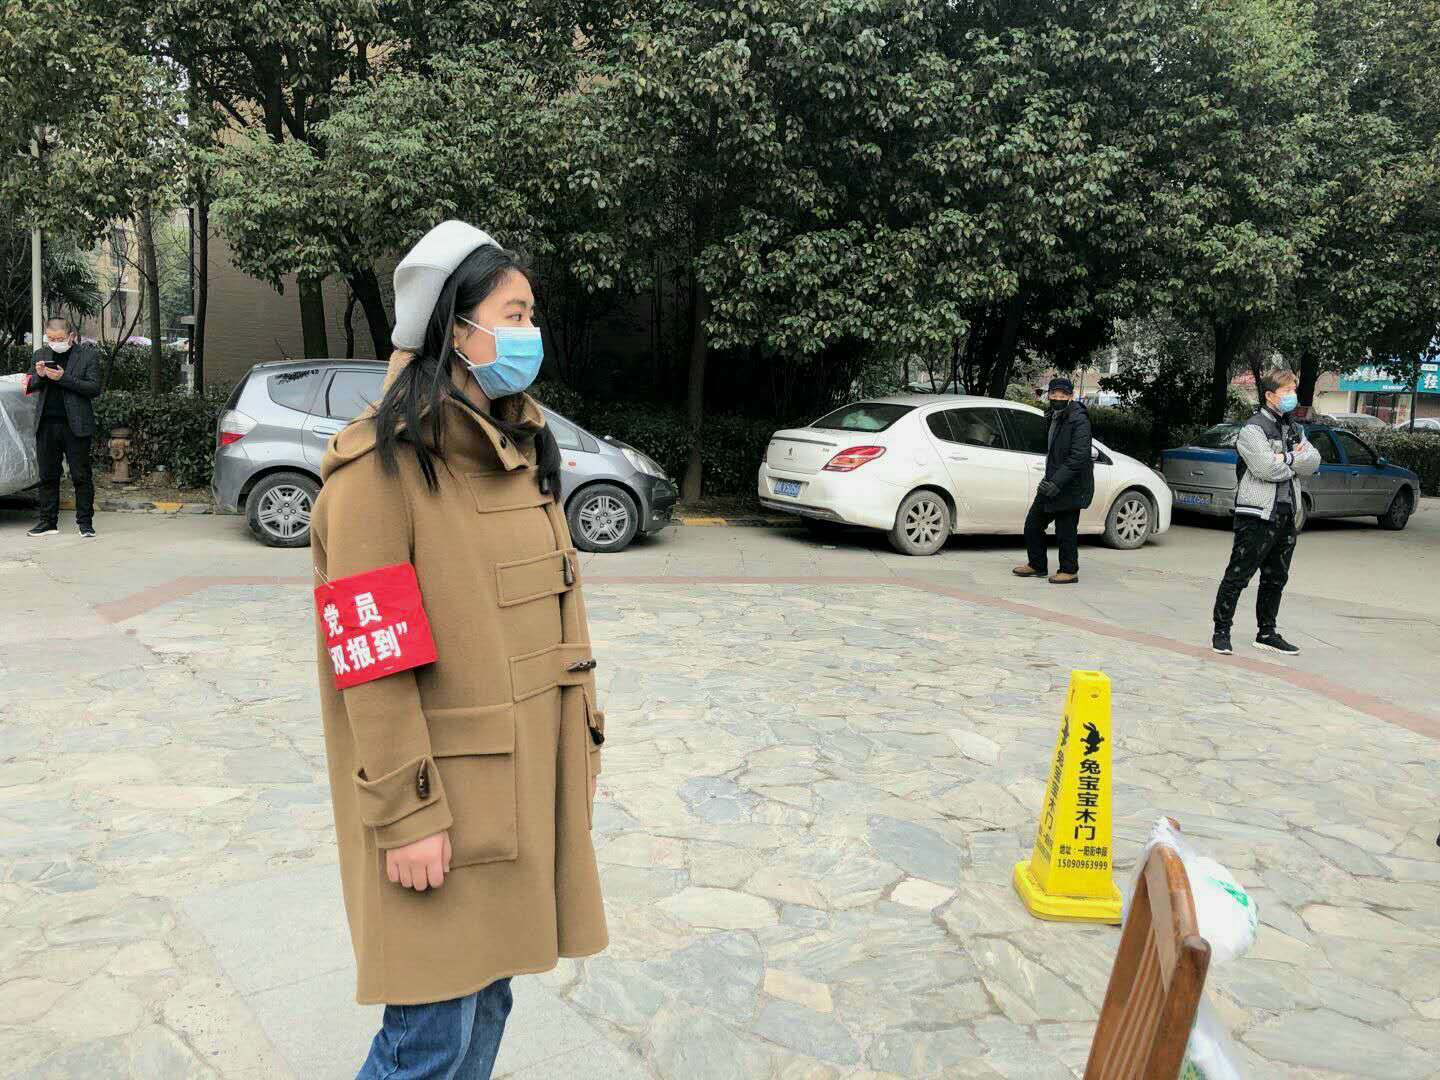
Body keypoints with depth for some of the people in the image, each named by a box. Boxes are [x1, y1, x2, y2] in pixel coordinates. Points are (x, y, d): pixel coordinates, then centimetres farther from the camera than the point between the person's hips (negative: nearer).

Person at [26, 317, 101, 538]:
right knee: (47, 476, 8)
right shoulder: (41, 354, 14)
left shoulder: (87, 355, 0)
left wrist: (64, 378, -17)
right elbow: (30, 388, 15)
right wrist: (39, 376, -6)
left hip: (75, 425, -4)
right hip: (47, 425, 4)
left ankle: (85, 522, 6)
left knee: (81, 476, 0)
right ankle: (48, 522, 15)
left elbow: (94, 389, -8)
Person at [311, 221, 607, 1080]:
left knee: (490, 995, 18)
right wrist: (407, 815, -16)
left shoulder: (521, 446, 10)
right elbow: (373, 660, -17)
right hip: (443, 790, -7)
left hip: (528, 781, 7)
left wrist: (582, 748, 13)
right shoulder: (384, 461, -14)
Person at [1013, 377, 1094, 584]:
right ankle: (1036, 565, 28)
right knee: (1033, 524, 14)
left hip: (1070, 488, -9)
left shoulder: (1079, 419, -15)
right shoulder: (1056, 417, 14)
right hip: (1053, 484, 9)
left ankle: (1069, 571, 15)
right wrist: (1048, 479, 16)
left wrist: (1056, 482, -27)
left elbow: (1078, 457, -23)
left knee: (1065, 531, 0)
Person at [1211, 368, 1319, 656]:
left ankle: (1266, 633, 25)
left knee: (1276, 578, 14)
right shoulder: (1253, 428, -9)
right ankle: (1221, 632, 2)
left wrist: (1286, 458, -12)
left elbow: (1314, 461, 4)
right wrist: (1296, 462, -4)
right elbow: (1267, 468, -20)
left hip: (1285, 515, 8)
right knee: (1238, 576, -5)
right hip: (1256, 514, -8)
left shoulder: (1293, 429, 17)